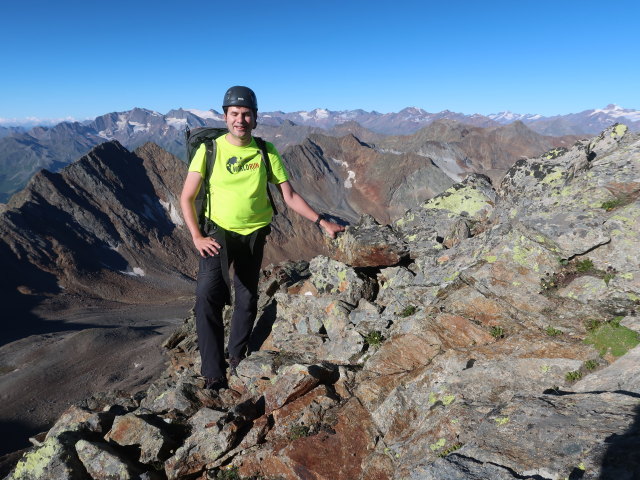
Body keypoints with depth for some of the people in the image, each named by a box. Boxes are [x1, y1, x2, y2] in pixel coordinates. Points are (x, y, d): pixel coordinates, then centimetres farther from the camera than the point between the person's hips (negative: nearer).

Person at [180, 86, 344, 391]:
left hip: (254, 234, 2)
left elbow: (289, 196, -2)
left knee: (247, 299, 11)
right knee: (207, 296, -18)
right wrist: (197, 237, -15)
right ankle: (213, 373, -6)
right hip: (218, 232, -2)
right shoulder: (210, 150, -8)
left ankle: (236, 357, 34)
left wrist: (321, 222, -9)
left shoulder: (266, 152, -4)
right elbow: (186, 198, -5)